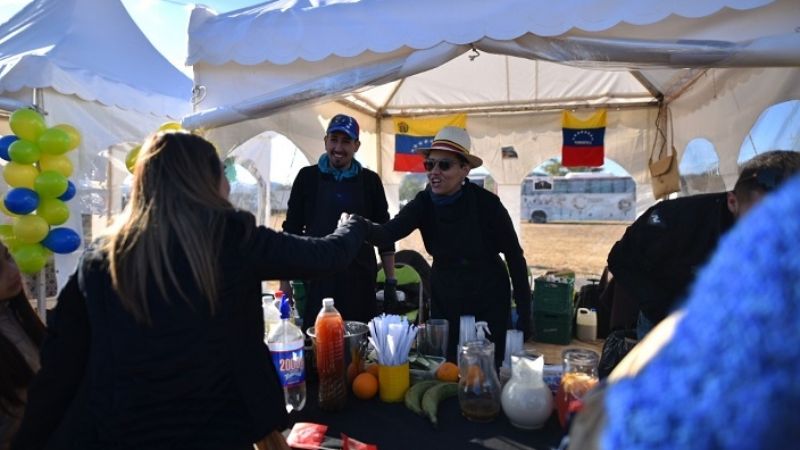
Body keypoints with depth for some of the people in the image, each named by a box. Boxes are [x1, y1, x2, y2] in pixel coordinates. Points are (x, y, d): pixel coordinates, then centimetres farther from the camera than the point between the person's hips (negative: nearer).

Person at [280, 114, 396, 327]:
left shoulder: (370, 180, 5)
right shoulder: (308, 177, 3)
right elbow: (292, 230, 5)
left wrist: (391, 282, 4)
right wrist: (285, 280, 1)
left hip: (360, 281, 1)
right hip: (317, 280, 0)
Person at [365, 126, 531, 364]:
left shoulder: (486, 203, -19)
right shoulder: (424, 202, -11)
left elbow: (514, 256, -11)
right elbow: (389, 232, -26)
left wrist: (524, 313, -11)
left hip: (488, 299, -3)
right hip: (444, 298, 3)